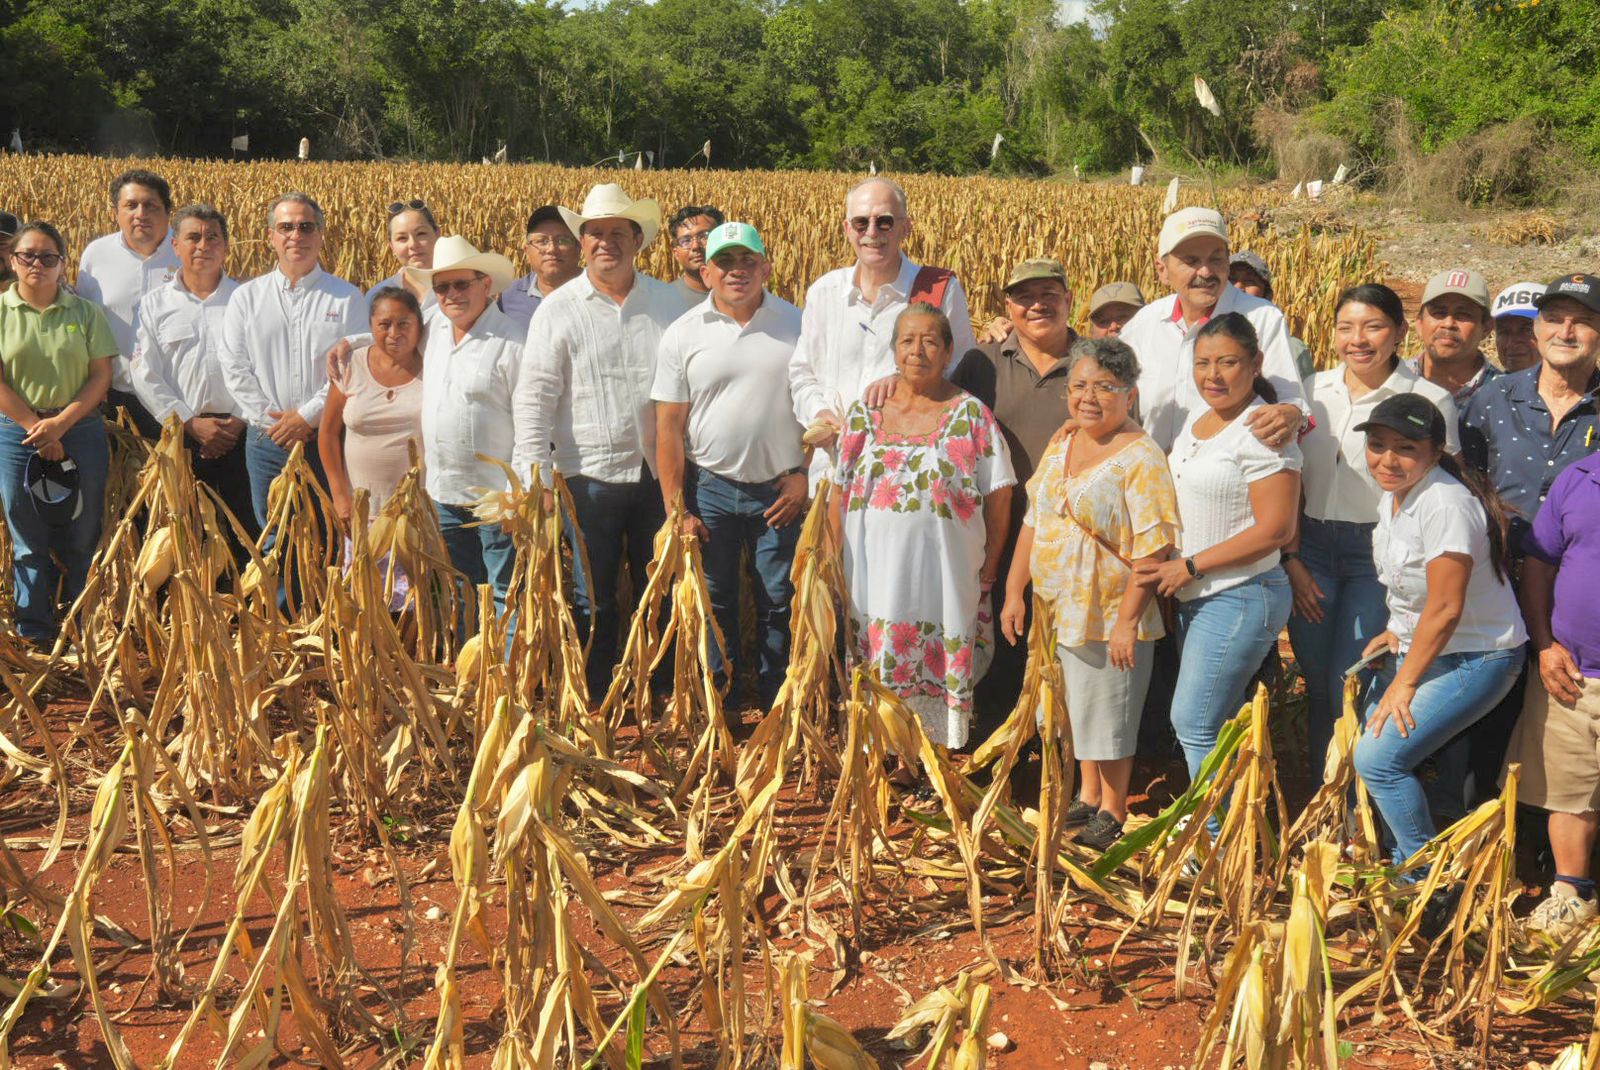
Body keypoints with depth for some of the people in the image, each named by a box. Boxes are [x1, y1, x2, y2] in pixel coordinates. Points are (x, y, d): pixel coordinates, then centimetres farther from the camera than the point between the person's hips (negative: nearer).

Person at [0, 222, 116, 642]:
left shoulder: (86, 312, 3)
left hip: (80, 430, 0)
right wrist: (38, 429, -12)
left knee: (82, 539, 6)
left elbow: (101, 376, -1)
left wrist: (60, 423, -13)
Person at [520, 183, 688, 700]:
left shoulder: (671, 303, 8)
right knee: (592, 606, 3)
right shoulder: (558, 311, 1)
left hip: (660, 476, 2)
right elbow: (534, 401, -3)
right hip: (590, 478, -2)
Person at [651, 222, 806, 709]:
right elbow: (669, 427, -1)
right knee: (712, 605, 8)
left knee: (781, 605, 5)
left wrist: (804, 478, -5)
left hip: (781, 490, 0)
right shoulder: (682, 334, 0)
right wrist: (675, 510, -6)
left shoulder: (797, 325, 0)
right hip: (710, 488, 0)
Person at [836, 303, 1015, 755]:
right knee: (876, 684, 7)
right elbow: (840, 495, 11)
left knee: (942, 678, 1)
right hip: (875, 577, 3)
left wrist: (987, 571, -3)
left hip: (945, 578, -2)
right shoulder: (863, 413, 8)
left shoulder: (971, 415, -1)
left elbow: (998, 498, 0)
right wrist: (837, 565, 5)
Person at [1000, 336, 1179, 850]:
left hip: (1112, 614, -7)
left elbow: (1153, 548, -20)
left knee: (1109, 713, 6)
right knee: (1078, 708, 19)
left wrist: (1127, 620, -23)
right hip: (1061, 609, 7)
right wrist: (1014, 591, 9)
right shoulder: (1061, 447, 7)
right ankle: (1088, 797, 36)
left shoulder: (1141, 457, -16)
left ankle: (1113, 812, 23)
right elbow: (1033, 522, 12)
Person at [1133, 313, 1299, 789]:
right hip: (1195, 598, 8)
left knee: (1193, 723, -7)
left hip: (1241, 599, -8)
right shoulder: (1196, 421, 11)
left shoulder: (1263, 431, -16)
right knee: (1214, 725, 12)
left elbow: (1275, 530, -20)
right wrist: (1167, 566, 8)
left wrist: (1190, 567, -15)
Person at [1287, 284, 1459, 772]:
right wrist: (1292, 559, 4)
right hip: (1312, 546, 4)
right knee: (1317, 687, 9)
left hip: (1380, 553, -4)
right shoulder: (1312, 391, 6)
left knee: (1350, 690, -6)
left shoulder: (1430, 401, -5)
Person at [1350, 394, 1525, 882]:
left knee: (1379, 757, -15)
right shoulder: (1393, 496, 3)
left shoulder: (1444, 504, -26)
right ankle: (1406, 864, 23)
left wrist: (1405, 683, -18)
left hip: (1474, 658, -9)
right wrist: (1397, 631, 5)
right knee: (1364, 746, 6)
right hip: (1418, 647, 9)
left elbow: (1445, 609, -25)